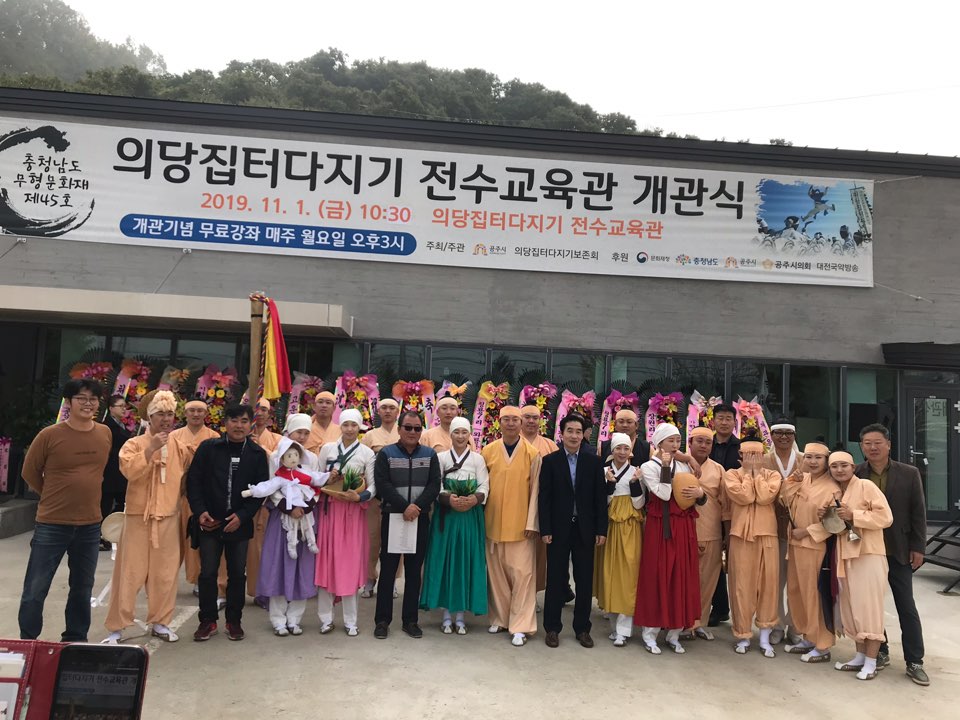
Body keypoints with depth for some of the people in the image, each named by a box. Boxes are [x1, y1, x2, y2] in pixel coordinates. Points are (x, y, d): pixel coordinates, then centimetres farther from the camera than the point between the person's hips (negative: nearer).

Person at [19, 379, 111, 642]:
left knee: (82, 588, 16)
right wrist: (55, 496, 8)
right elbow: (29, 472, 1)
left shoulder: (105, 433, 0)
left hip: (91, 525, 4)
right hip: (51, 525, -4)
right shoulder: (49, 435, -12)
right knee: (35, 589, 4)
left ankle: (76, 640, 31)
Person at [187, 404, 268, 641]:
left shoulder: (257, 454, -1)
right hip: (210, 522, 0)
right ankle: (208, 620, 21)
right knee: (208, 573, 5)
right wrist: (200, 511, -9)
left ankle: (234, 620, 23)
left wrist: (242, 516, -11)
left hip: (240, 524, 1)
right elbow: (193, 481, 1)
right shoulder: (208, 448, -3)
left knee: (237, 574, 9)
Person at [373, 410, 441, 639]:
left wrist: (417, 506, -16)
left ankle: (410, 620, 18)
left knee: (414, 571, 8)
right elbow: (382, 485, -10)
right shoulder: (386, 454, 1)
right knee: (388, 570, 3)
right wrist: (405, 507, -18)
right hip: (392, 517, -2)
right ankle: (382, 620, 12)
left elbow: (434, 485, -2)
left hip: (420, 519, 2)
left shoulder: (430, 455, 7)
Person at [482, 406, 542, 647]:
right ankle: (499, 618, 26)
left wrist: (532, 523, -6)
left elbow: (535, 490, -2)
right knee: (496, 573, 12)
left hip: (521, 525, -2)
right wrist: (480, 518, 4)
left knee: (522, 573, -1)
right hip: (493, 523, 3)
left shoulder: (532, 453, -4)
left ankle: (520, 626, 8)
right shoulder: (487, 451, 2)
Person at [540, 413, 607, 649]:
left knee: (585, 581, 9)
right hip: (559, 529, -1)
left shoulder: (594, 461, 3)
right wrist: (545, 530, -8)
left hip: (585, 529, 2)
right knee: (556, 580, 7)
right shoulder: (550, 461, -1)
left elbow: (600, 497, 2)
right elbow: (544, 498, -3)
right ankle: (552, 627, 20)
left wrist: (601, 530, -2)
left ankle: (582, 628, 22)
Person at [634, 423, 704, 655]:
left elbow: (700, 498, 12)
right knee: (657, 577, -1)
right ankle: (650, 632, 10)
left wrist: (700, 493, -10)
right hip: (660, 527, -5)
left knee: (682, 578, 7)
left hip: (684, 528, 5)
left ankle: (674, 633, 18)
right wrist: (665, 467, -14)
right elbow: (664, 494, -15)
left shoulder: (684, 466, 11)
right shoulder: (648, 466, -3)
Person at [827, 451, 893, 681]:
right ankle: (860, 657, 19)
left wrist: (853, 515, -19)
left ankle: (871, 662, 3)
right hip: (845, 556, 7)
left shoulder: (866, 485, -8)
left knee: (869, 607, -3)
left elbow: (886, 517, -14)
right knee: (851, 607, 10)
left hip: (868, 555, -7)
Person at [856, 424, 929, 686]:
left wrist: (918, 548, -4)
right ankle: (880, 653, 25)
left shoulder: (909, 474, -3)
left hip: (898, 551, -1)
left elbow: (918, 513, -1)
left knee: (907, 607, 6)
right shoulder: (854, 474, -5)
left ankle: (914, 662, 15)